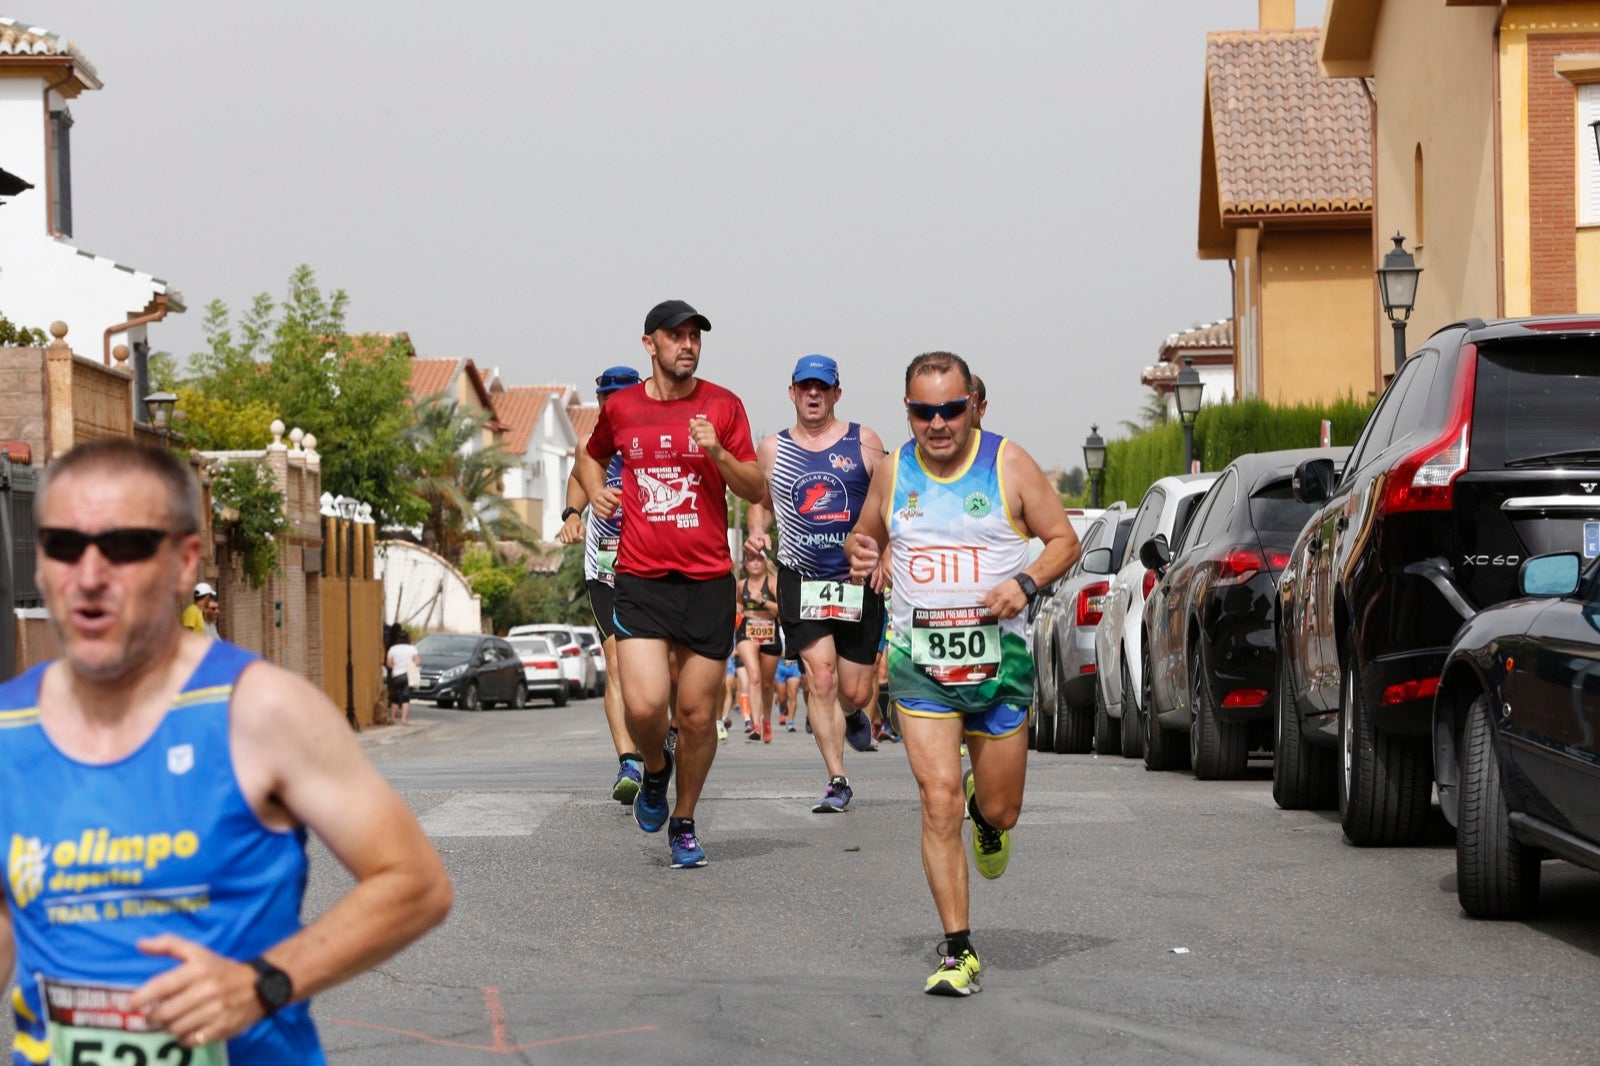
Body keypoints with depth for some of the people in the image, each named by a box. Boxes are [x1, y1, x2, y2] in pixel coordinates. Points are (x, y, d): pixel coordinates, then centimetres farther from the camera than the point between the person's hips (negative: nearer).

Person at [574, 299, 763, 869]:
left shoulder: (723, 406, 3)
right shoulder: (620, 407, 6)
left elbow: (755, 490, 3)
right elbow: (591, 454, 28)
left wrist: (718, 453, -14)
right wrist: (596, 491, 7)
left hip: (709, 581, 0)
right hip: (640, 580, 0)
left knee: (697, 714, 4)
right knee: (644, 704, -16)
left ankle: (684, 822, 25)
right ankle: (655, 769, 19)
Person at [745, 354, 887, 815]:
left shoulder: (863, 441, 3)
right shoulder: (772, 449, 6)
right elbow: (760, 503, 18)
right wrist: (758, 532, -3)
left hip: (858, 581, 0)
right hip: (801, 581, 0)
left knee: (855, 691, 4)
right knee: (820, 680, -12)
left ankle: (853, 716, 43)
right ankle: (837, 781, -4)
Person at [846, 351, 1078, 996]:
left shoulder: (1008, 464, -3)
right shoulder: (893, 473, 5)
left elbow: (1064, 540, 3)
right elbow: (866, 536, 20)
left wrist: (1026, 583, -17)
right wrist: (861, 555, -4)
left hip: (1000, 659, -1)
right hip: (919, 661, 1)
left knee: (1000, 810, 8)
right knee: (938, 799, -12)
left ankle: (986, 811, 48)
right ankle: (958, 950, -5)